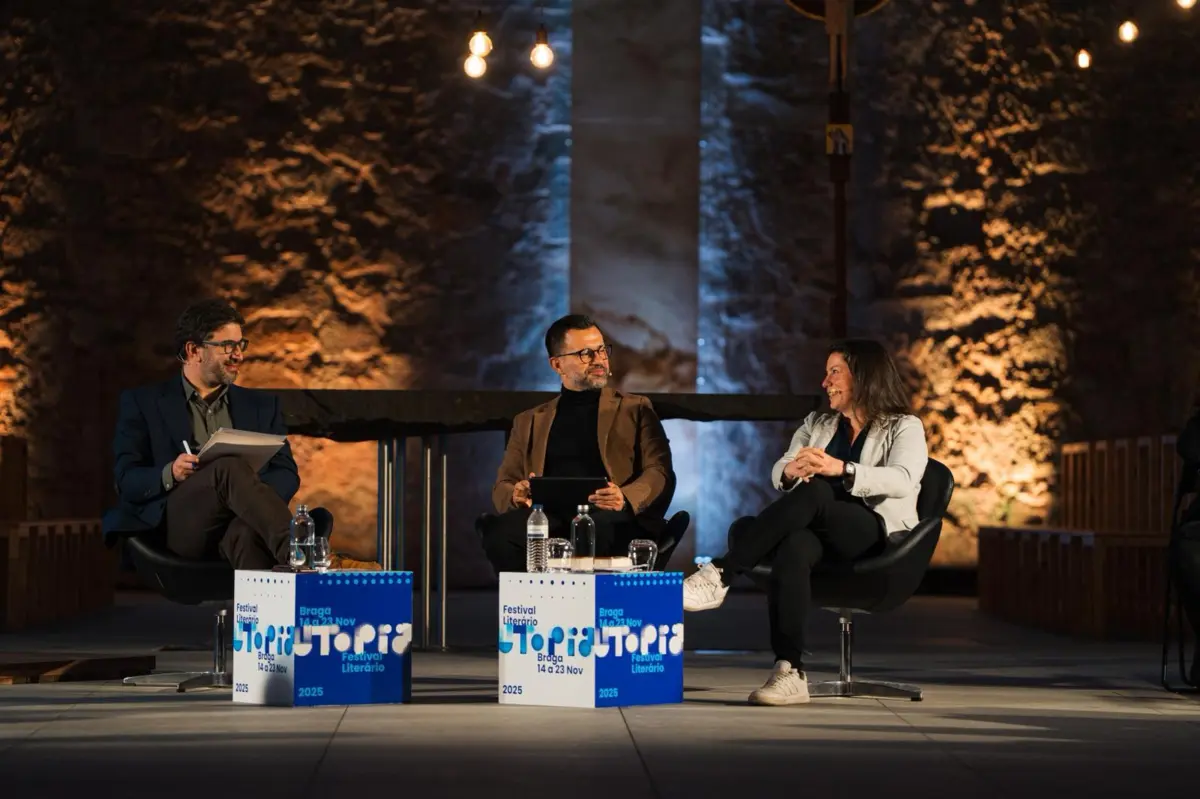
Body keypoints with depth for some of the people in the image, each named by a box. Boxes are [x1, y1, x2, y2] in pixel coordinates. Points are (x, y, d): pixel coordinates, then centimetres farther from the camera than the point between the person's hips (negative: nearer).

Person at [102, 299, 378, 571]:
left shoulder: (260, 405, 23)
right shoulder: (141, 403, 15)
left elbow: (287, 475, 14)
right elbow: (127, 480, 6)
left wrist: (253, 496, -10)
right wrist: (170, 475, -16)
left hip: (240, 525, 2)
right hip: (179, 523, -2)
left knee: (246, 532, -38)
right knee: (231, 467, -34)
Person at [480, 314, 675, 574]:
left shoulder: (635, 409, 20)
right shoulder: (530, 421, 26)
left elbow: (660, 473, 7)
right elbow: (502, 487, 20)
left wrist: (625, 499, -16)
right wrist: (516, 496, -7)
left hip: (613, 521, -2)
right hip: (550, 520, 2)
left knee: (607, 526, -39)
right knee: (498, 530, -31)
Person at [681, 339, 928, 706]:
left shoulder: (905, 428, 8)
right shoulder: (817, 423, 25)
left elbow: (903, 480, -13)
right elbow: (779, 473, 11)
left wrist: (840, 469, -29)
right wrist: (792, 471, -15)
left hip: (876, 534, -4)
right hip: (819, 532, 4)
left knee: (814, 494, -35)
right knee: (794, 547, -36)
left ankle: (719, 575, -37)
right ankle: (789, 673, -44)